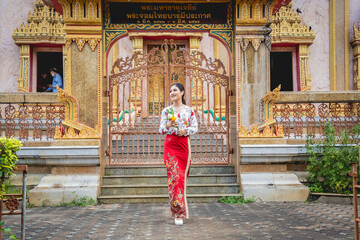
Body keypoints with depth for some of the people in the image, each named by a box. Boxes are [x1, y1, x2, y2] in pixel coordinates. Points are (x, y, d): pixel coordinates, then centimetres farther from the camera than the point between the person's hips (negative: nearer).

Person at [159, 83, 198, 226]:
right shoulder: (166, 111, 6)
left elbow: (195, 128, 6)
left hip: (184, 144, 1)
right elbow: (161, 129, 3)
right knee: (174, 176, -9)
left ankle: (179, 210, 21)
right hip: (170, 145, -1)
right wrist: (168, 125, -18)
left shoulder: (189, 110, 6)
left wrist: (185, 131, -13)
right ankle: (178, 213, -7)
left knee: (182, 176, 3)